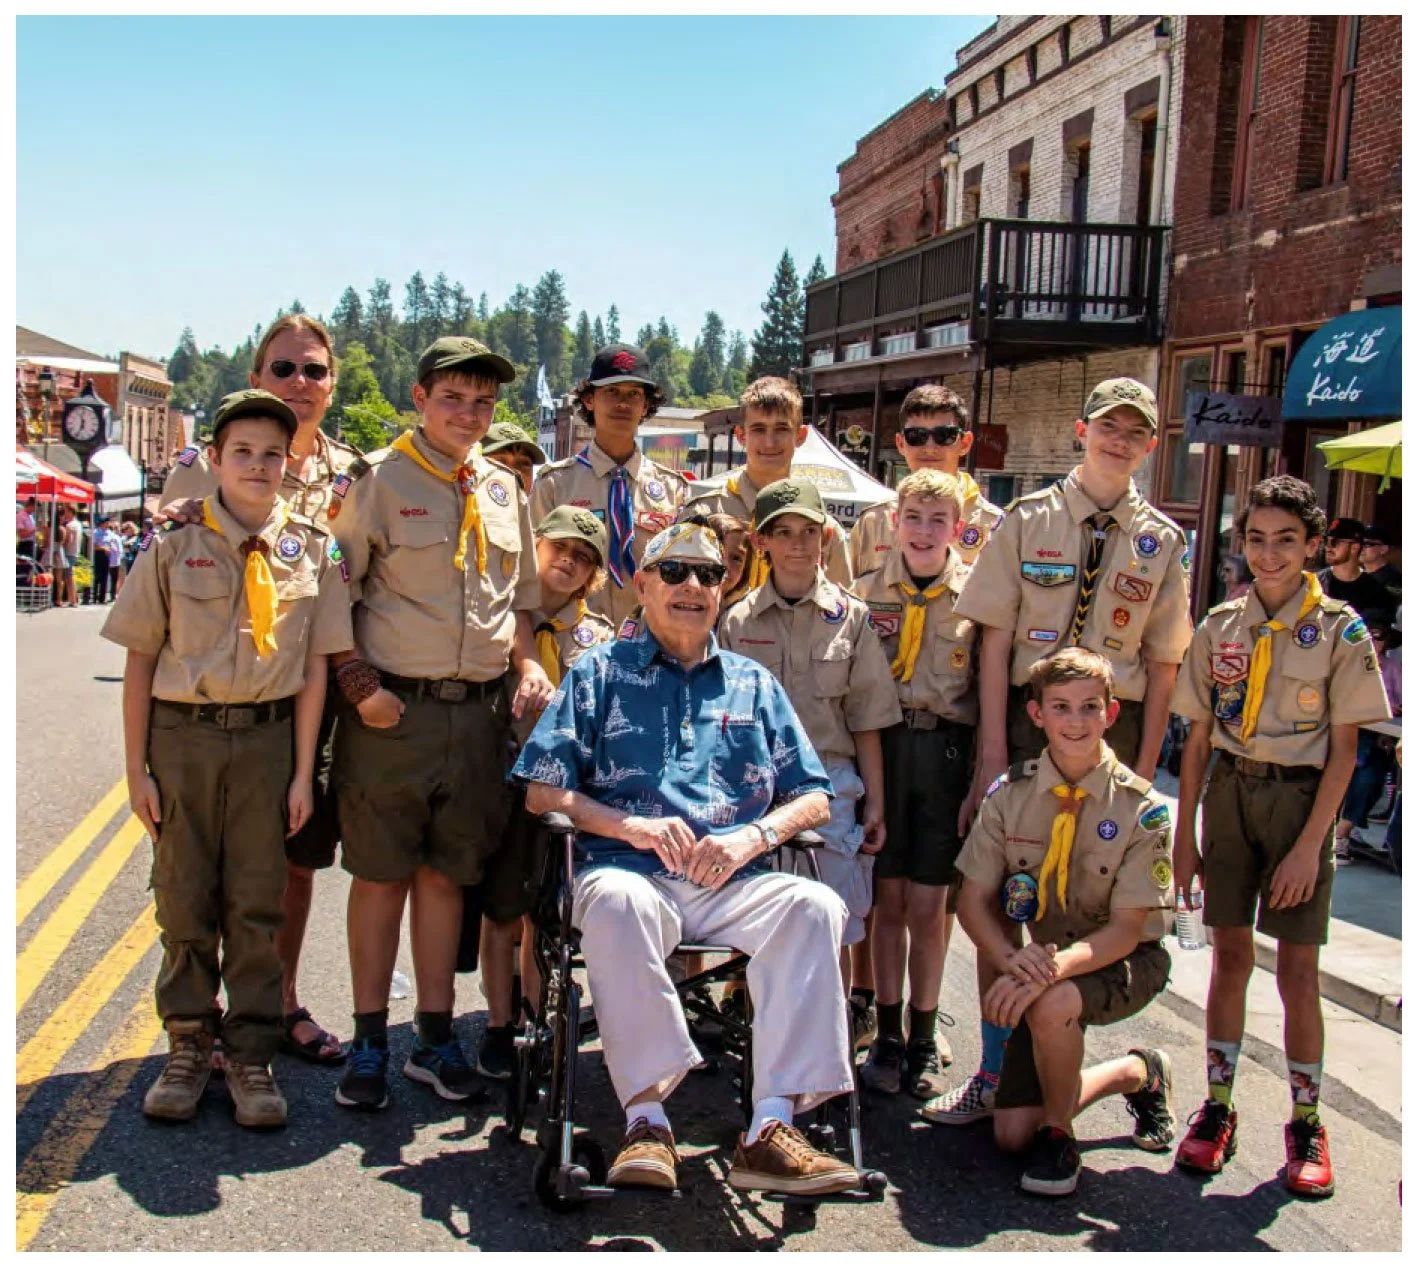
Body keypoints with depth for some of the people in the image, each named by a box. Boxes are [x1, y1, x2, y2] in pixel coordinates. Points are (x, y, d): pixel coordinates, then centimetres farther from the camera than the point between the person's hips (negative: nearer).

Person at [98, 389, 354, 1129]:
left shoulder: (312, 552, 3)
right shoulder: (174, 546, 1)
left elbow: (314, 666, 3)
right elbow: (140, 661, 2)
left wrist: (303, 771, 0)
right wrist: (137, 768, -1)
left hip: (268, 736, 0)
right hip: (182, 735, 0)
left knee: (258, 903, 4)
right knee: (184, 898, 7)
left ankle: (251, 1055, 16)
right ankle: (188, 1046, 22)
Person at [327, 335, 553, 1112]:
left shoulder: (503, 491, 13)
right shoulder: (377, 481, -2)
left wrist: (529, 667, 6)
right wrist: (359, 685, -12)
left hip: (480, 711, 4)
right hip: (393, 711, -4)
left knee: (446, 872, 10)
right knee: (381, 872, 3)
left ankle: (435, 1036, 20)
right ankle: (368, 1042, 14)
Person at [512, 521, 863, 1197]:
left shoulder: (754, 683, 24)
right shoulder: (598, 673, 17)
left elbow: (812, 798, 18)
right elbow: (543, 793, 8)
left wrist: (752, 837, -4)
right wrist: (631, 826, -9)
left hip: (734, 885, 2)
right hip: (631, 870, -2)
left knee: (815, 904, -29)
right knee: (615, 899, -38)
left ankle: (770, 1128, -32)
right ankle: (646, 1120, -31)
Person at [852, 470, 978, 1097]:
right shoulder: (868, 590, 4)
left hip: (948, 750, -1)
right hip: (883, 745, 1)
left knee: (929, 904, 4)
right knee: (889, 899, 6)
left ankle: (924, 1036, 19)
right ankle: (887, 1033, 19)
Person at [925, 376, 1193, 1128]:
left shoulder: (1162, 542, 6)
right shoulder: (1028, 520, 2)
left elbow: (1163, 664, 6)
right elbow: (995, 640, -2)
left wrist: (1144, 768, -1)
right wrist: (993, 754, -7)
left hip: (1115, 730, 1)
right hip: (1027, 717, -1)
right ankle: (992, 1072, 11)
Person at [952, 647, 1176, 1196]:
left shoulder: (1140, 807, -17)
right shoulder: (1010, 794, -8)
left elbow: (1127, 929, -19)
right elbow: (973, 901, -7)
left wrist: (1054, 968, -37)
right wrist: (1012, 959, -27)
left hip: (1125, 962, -4)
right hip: (1044, 962, 4)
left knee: (1052, 1004, -39)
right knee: (1011, 1134, -4)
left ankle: (1059, 1132, -8)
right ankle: (1138, 1073, 22)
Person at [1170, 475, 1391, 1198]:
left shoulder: (1339, 630, -5)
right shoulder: (1221, 626, 3)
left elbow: (1343, 750, -6)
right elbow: (1198, 737, 6)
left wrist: (1309, 845, -11)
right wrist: (1184, 834, 4)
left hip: (1300, 798, -3)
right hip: (1229, 793, 3)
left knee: (1297, 969, 1)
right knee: (1230, 955, 7)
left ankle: (1306, 1124, 15)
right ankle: (1217, 1109, 17)